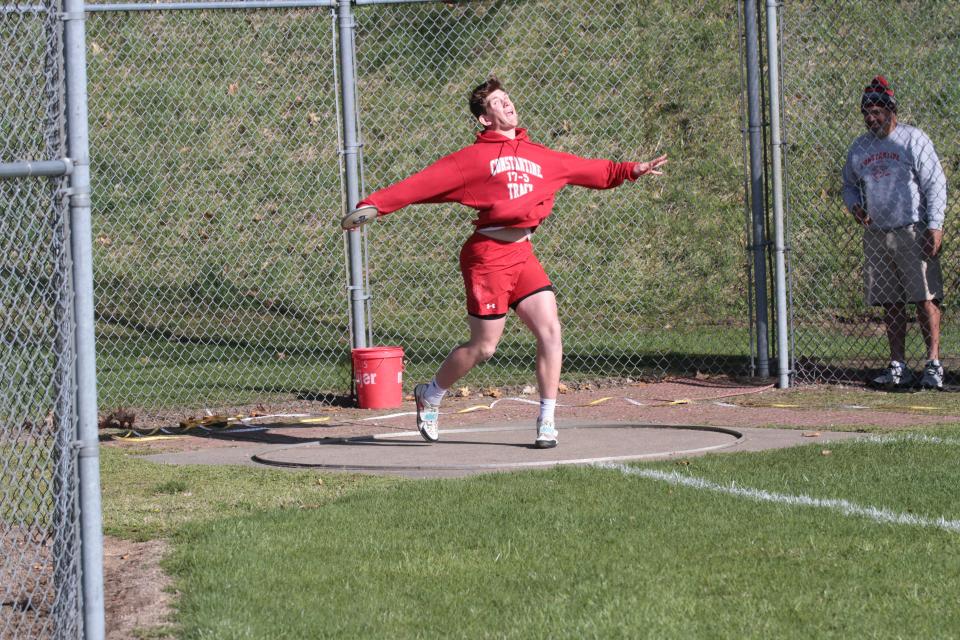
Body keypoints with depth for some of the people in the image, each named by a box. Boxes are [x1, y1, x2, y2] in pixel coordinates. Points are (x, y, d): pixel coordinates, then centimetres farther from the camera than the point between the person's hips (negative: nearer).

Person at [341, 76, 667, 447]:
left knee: (550, 331, -7)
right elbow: (423, 184, -7)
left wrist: (631, 171, 23)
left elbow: (592, 171, 27)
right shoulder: (473, 158, -2)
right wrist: (374, 205, -14)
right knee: (483, 347, 0)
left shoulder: (539, 157, 15)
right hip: (488, 254, -5)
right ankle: (429, 396, 26)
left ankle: (546, 423, 2)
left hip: (522, 253, 5)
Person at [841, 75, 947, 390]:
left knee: (925, 298, -9)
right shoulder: (859, 148, 14)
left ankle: (933, 364, -8)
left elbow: (935, 183, -5)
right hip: (876, 235, 5)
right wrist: (855, 206, 3)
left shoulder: (913, 139, -2)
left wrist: (934, 226, -14)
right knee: (890, 303, 6)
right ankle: (898, 366, 10)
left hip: (913, 233, -5)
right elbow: (849, 184, 26)